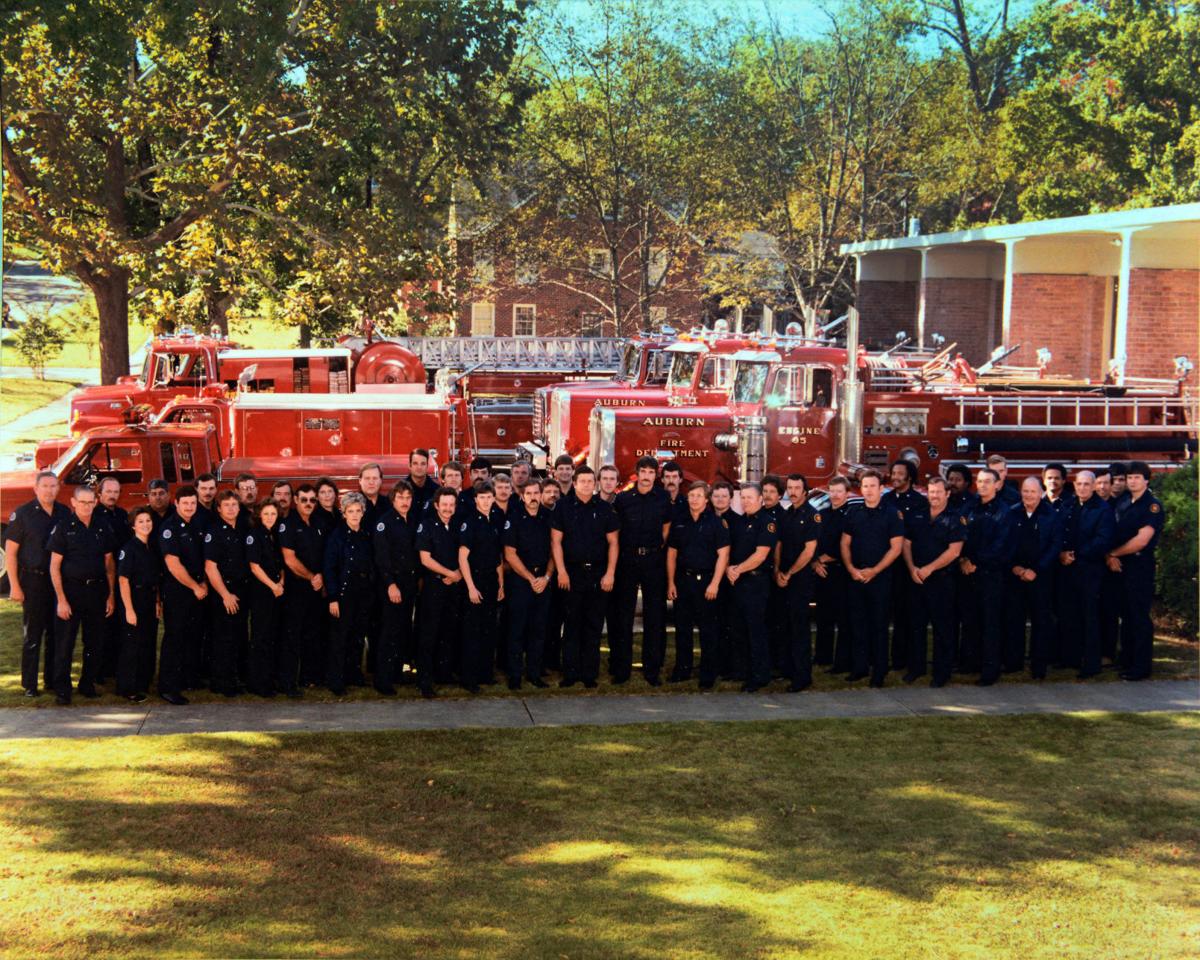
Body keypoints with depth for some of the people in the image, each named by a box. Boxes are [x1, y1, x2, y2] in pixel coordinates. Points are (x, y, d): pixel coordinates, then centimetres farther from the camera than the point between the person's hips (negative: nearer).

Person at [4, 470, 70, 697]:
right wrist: (15, 586, -11)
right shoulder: (23, 514, -5)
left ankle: (52, 679, 19)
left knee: (55, 633, 10)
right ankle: (29, 684, 5)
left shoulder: (64, 513, 7)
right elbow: (10, 551, -5)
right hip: (33, 582, -4)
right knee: (32, 634, 0)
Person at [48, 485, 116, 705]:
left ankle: (87, 685, 21)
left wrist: (111, 595, 6)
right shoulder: (63, 527, -4)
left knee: (94, 643, 9)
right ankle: (62, 690, 2)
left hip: (96, 591, 4)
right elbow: (54, 566, -6)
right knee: (64, 643, -3)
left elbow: (109, 563, 11)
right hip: (71, 589, -4)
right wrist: (61, 599, -12)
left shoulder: (102, 528, 7)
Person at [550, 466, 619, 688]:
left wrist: (610, 573, -2)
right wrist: (561, 571, -7)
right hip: (572, 572, -1)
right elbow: (556, 541, 0)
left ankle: (590, 674, 9)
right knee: (572, 624, 1)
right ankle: (570, 673, 5)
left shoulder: (604, 509, 6)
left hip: (598, 573, 1)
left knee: (594, 625, 3)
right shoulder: (564, 507, 2)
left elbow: (613, 543, 7)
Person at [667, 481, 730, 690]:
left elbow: (723, 554, -8)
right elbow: (671, 553, 12)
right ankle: (682, 669, 21)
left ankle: (708, 675, 5)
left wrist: (715, 583, -14)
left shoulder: (716, 522, -4)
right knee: (682, 627, 10)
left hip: (705, 580, -4)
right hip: (682, 579, 4)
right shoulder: (679, 522, 8)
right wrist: (670, 582, 5)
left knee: (708, 629, 0)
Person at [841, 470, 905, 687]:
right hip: (856, 577, 4)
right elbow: (845, 543, 9)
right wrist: (851, 569, -6)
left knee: (879, 624, 0)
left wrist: (874, 571, -13)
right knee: (858, 622, 7)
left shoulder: (893, 513, -4)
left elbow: (896, 547, -8)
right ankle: (860, 667, 16)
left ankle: (879, 671, 7)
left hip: (881, 578, -4)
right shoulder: (854, 513, 8)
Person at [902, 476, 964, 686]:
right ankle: (916, 666, 20)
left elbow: (954, 551, -12)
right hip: (916, 579, 4)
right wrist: (912, 568, -7)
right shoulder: (917, 517, 10)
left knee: (942, 627, 0)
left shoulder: (955, 519, -4)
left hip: (942, 579, -4)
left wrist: (929, 569, -15)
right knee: (916, 624, 9)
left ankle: (942, 672, 7)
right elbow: (906, 544, 9)